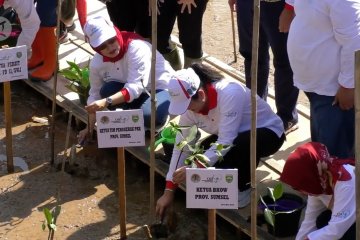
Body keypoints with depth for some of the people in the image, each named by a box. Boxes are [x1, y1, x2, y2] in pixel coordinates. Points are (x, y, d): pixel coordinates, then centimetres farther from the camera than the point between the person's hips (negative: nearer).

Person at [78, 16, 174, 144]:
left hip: (162, 88, -6)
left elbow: (135, 87, -37)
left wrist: (106, 102, -48)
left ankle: (154, 124, 1)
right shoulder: (97, 63, -11)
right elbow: (95, 94, 1)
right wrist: (90, 128, 2)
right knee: (107, 91, -23)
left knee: (150, 116, -36)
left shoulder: (137, 48, -29)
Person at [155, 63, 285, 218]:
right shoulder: (189, 103, -15)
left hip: (268, 132, -6)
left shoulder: (229, 93, -35)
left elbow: (226, 142, -37)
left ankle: (242, 187, -9)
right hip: (235, 136, 6)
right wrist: (168, 191, -13)